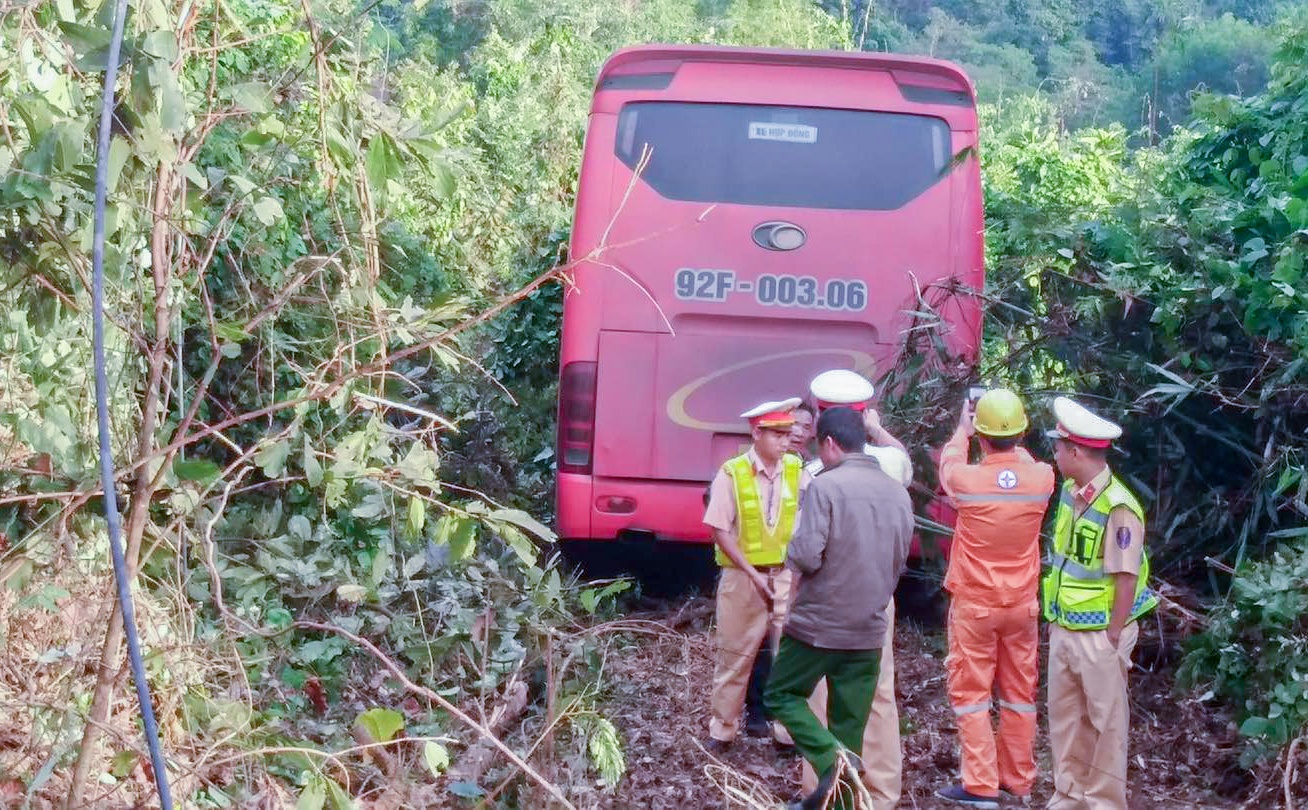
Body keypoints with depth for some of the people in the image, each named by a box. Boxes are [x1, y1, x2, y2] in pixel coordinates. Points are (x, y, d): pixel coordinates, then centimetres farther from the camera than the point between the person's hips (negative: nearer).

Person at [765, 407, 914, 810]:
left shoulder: (826, 485, -15)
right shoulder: (898, 492, 4)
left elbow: (806, 556, -20)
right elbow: (900, 560, 13)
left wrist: (793, 557, 2)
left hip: (818, 623, -5)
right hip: (869, 629, 5)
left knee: (781, 695, 14)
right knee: (849, 727, 12)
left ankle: (830, 758, -8)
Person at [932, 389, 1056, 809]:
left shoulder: (967, 479, -17)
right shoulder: (1041, 477, -10)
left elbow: (948, 462, 9)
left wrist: (961, 431, 26)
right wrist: (1011, 443, 29)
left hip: (974, 604, -3)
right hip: (1021, 604, 3)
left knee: (970, 692, 5)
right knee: (1020, 692, 13)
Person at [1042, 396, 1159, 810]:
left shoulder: (1118, 507, -22)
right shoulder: (1069, 492, 3)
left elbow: (1127, 577, -20)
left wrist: (1113, 637, -16)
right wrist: (1055, 619, 12)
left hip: (1099, 635, -8)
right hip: (1064, 630, 8)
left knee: (1105, 721, 8)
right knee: (1064, 717, 17)